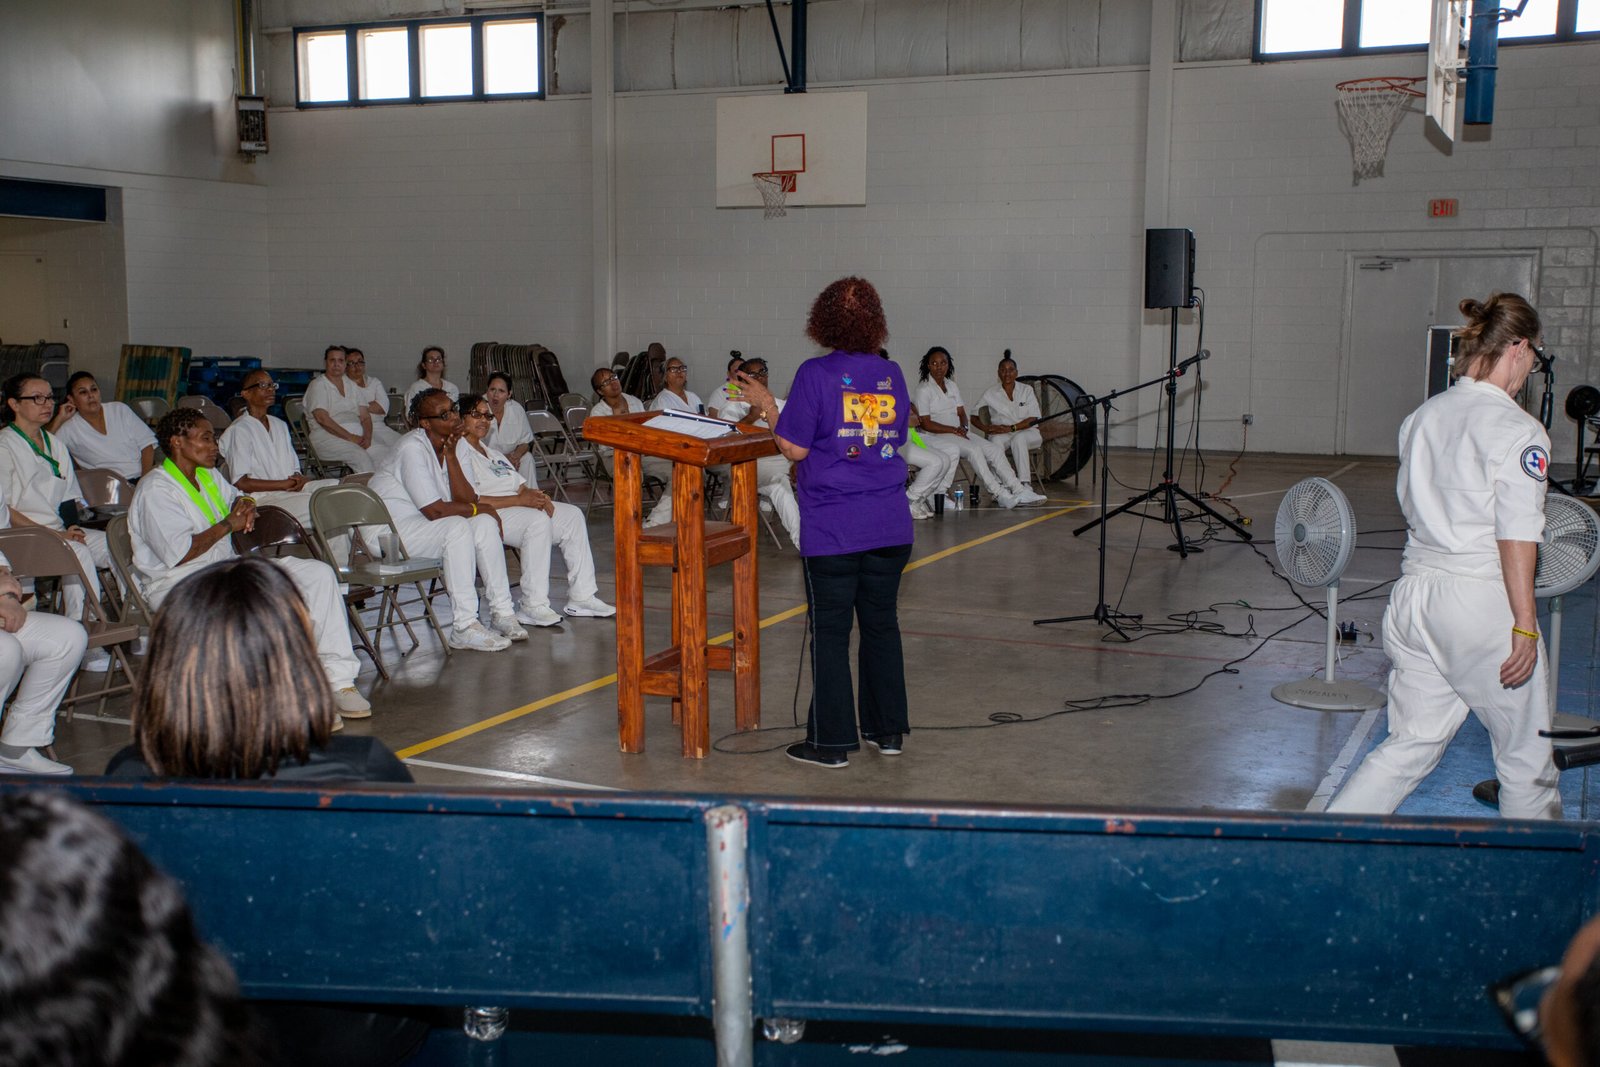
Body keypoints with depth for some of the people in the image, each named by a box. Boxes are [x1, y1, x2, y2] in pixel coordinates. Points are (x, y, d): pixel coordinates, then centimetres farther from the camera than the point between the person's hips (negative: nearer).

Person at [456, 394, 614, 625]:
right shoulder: (459, 452, -7)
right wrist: (519, 500, -19)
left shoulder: (490, 450, 24)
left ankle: (581, 597, -4)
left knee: (572, 515, -4)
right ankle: (533, 606, -32)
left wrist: (537, 496, -2)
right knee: (538, 521, -34)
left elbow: (519, 483, 23)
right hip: (491, 514, -10)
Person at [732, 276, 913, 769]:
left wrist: (766, 404, 5)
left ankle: (831, 742, 8)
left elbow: (795, 448, -10)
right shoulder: (892, 375, 6)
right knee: (882, 623, 15)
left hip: (833, 530, -5)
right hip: (890, 524, 5)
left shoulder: (816, 374, -10)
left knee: (830, 632, 3)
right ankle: (888, 730, 23)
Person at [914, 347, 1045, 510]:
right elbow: (926, 424, -13)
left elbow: (962, 413, 15)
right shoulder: (924, 390, -7)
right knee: (974, 450, -29)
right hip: (935, 437, -7)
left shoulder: (952, 386, 15)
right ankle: (999, 494, -28)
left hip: (958, 434, 7)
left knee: (994, 449, -10)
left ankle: (1018, 491, -16)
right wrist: (954, 430, -16)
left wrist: (963, 427, -8)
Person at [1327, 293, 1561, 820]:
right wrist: (1524, 626, -13)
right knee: (1526, 756, 12)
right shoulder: (1517, 430, -12)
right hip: (1481, 601, -7)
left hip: (1413, 593, 7)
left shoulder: (1421, 417, 8)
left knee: (1412, 743, 14)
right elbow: (1516, 536, -15)